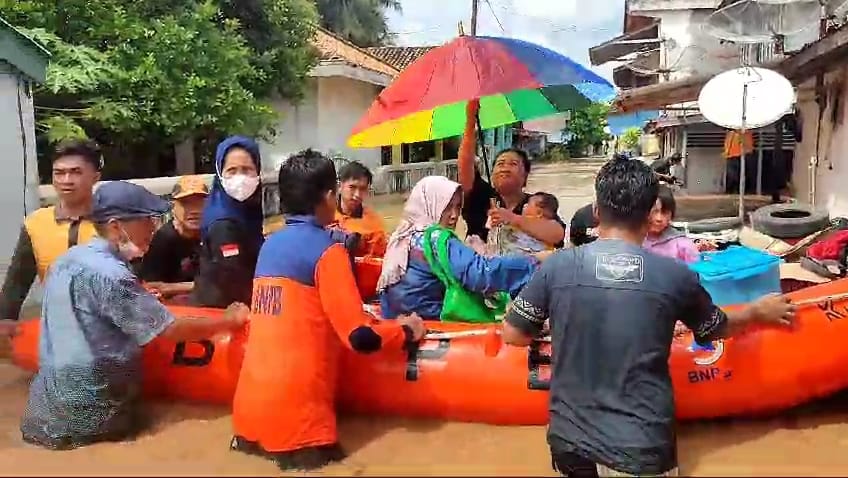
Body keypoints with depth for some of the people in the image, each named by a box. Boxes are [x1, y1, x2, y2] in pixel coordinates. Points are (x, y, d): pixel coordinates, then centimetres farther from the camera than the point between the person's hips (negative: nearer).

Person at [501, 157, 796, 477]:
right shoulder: (674, 275, -8)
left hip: (570, 443, 2)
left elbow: (512, 335, 1)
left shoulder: (557, 265, -9)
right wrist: (759, 311, 33)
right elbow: (717, 328, 12)